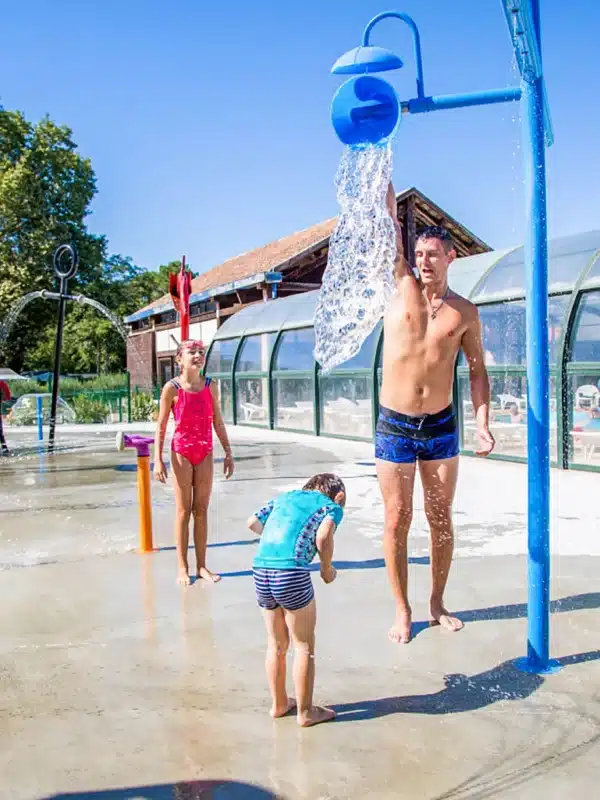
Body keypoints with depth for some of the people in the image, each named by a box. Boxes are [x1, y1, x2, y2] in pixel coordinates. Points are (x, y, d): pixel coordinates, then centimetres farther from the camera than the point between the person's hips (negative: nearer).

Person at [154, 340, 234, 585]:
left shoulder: (211, 387, 3)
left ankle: (202, 566, 17)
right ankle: (182, 568, 13)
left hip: (205, 453, 3)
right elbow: (161, 427, -5)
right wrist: (158, 459, -10)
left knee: (201, 511, 8)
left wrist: (228, 452, 7)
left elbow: (218, 423, 9)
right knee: (183, 511, 3)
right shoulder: (172, 388, -7)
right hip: (181, 452, -3)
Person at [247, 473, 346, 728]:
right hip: (291, 573, -6)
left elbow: (252, 523, 21)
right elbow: (323, 536, -10)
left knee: (276, 645, 23)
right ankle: (305, 712, 25)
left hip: (260, 571, 6)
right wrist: (327, 569, 5)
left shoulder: (284, 497, 24)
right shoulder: (332, 506, 10)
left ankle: (279, 704, 38)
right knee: (304, 647, 14)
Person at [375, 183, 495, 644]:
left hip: (441, 426, 1)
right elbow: (390, 223, -6)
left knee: (441, 519, 9)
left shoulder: (464, 312, 3)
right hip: (394, 426, -1)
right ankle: (403, 611, 17)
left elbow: (477, 369, 7)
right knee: (397, 521, 3)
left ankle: (437, 605, 25)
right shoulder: (403, 288, 1)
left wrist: (483, 423, -2)